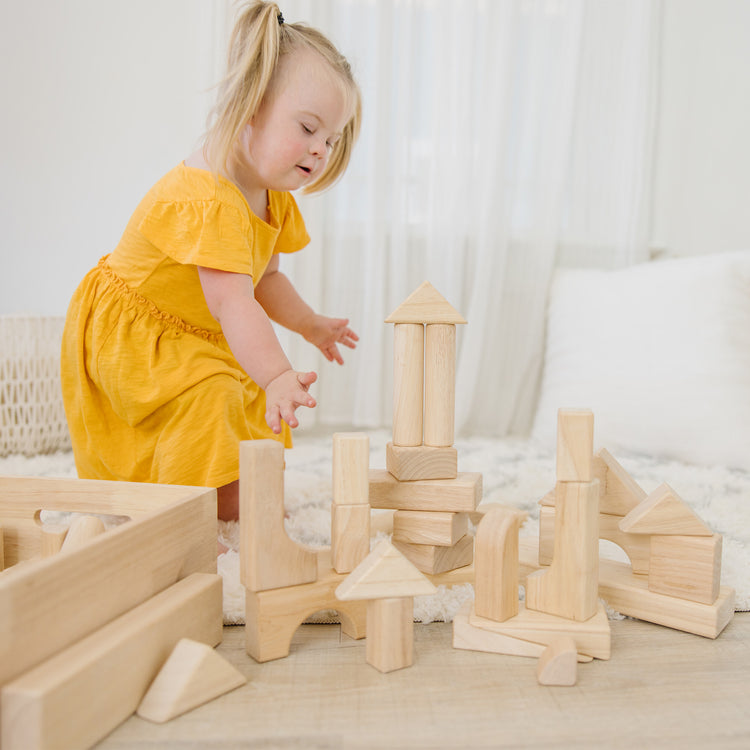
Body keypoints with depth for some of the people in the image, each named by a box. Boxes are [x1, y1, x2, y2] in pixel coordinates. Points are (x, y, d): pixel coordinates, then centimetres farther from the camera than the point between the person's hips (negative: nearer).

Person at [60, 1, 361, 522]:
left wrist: (311, 326, 14)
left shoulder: (272, 198, -2)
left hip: (194, 337, 10)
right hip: (126, 334, -10)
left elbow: (263, 277, 11)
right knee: (205, 395, -28)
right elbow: (232, 302, -45)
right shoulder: (207, 200, -35)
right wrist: (278, 377, -53)